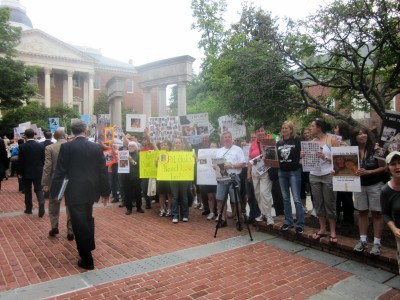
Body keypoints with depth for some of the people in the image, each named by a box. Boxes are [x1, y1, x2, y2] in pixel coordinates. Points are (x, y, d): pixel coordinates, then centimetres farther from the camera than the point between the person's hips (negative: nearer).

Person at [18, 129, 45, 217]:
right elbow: (43, 159, 1)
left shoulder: (22, 146, -10)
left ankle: (28, 209, 21)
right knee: (39, 189, 6)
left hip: (26, 172, -1)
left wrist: (20, 172, 4)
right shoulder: (41, 145, -5)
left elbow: (20, 161, -7)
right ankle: (41, 208, -13)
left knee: (28, 191, 12)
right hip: (38, 172, 1)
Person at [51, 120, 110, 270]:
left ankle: (87, 260, 9)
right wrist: (105, 192, 10)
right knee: (87, 219, 25)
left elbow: (60, 171, -8)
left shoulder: (66, 147, -7)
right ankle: (89, 246, 44)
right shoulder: (96, 147, 1)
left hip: (74, 191, -4)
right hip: (90, 190, 4)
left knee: (79, 224, 3)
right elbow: (103, 171, 3)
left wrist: (54, 192, -1)